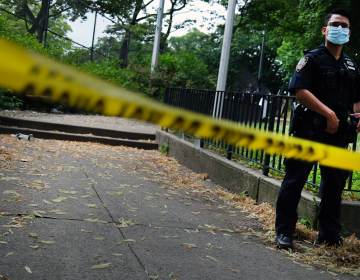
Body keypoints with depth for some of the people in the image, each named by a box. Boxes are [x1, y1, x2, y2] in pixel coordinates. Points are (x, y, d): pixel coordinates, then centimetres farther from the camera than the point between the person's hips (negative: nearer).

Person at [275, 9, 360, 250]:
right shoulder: (313, 58, -2)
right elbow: (300, 90, -15)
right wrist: (328, 113, -19)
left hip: (338, 132, 6)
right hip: (310, 129, -6)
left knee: (335, 182, 11)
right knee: (295, 180, -3)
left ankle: (330, 234, 23)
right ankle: (284, 231, 5)